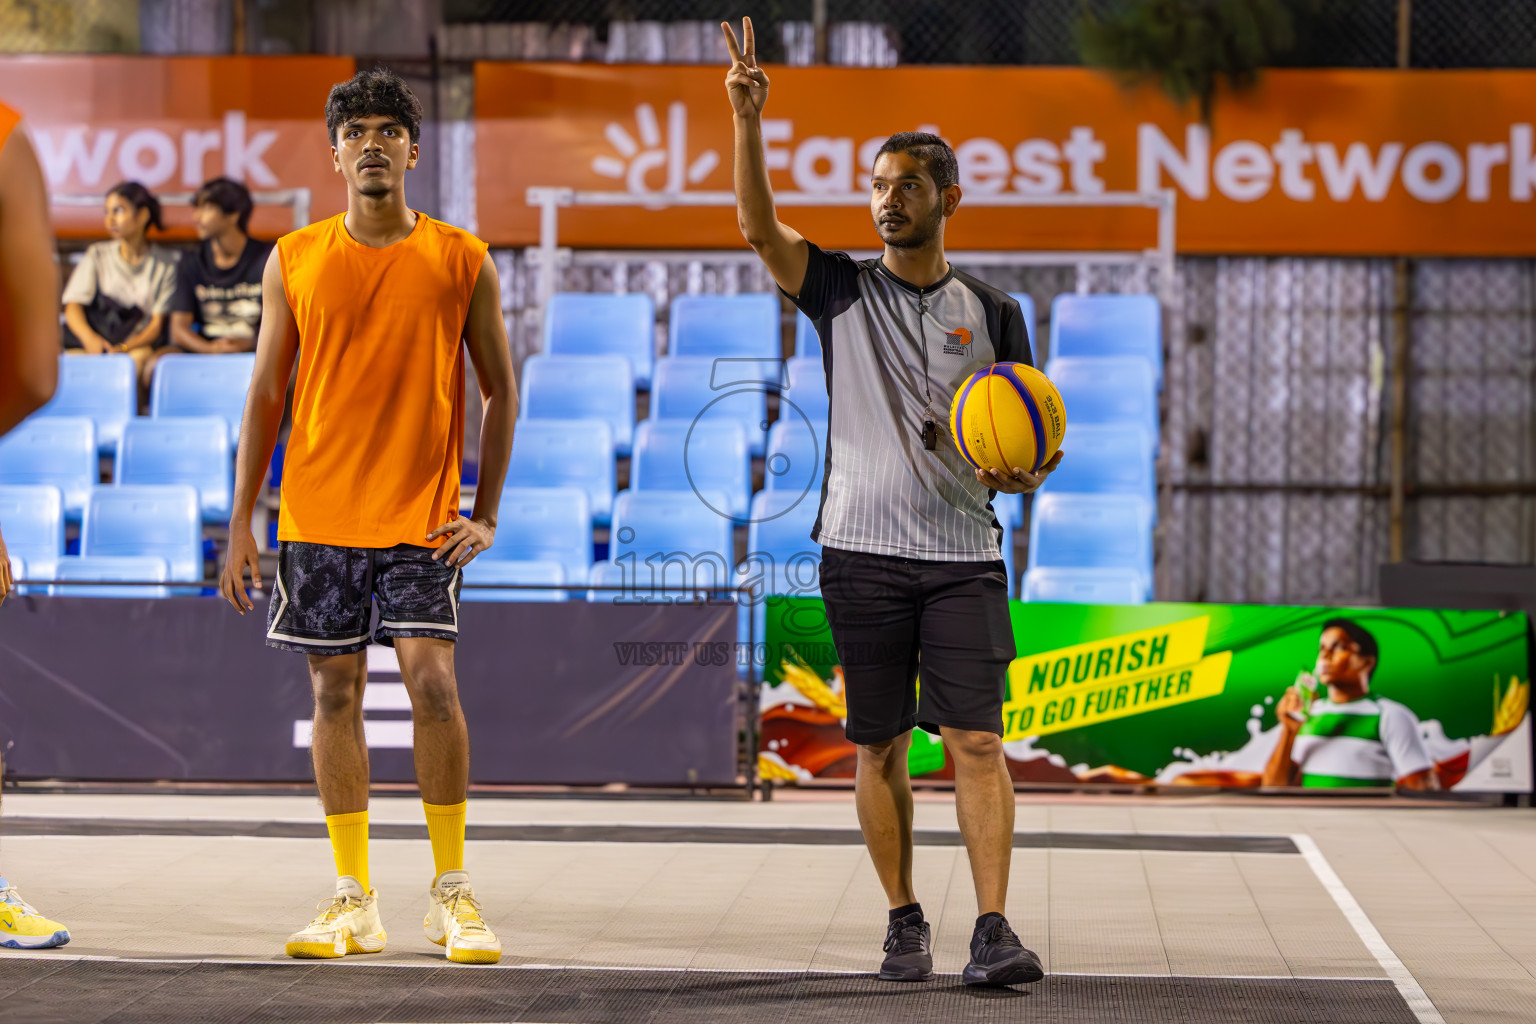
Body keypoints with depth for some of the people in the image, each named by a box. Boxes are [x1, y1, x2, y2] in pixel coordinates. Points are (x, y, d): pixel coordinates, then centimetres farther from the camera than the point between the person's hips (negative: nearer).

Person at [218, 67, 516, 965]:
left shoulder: (462, 261, 1)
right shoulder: (295, 261, 5)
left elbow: (500, 389, 7)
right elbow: (267, 393, 9)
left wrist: (485, 514, 1)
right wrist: (241, 522, 4)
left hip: (422, 519, -2)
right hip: (318, 514, 2)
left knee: (433, 680, -13)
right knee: (336, 692, 4)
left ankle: (453, 892, 1)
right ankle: (355, 900, 11)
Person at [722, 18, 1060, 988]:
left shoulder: (994, 313, 8)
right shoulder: (842, 290, 7)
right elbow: (759, 225, -9)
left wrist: (1018, 472, -12)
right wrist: (750, 119, -21)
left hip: (963, 554, 0)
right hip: (863, 552, 0)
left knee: (978, 741, -8)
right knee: (879, 746, 4)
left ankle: (994, 930, -10)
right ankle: (905, 921, 14)